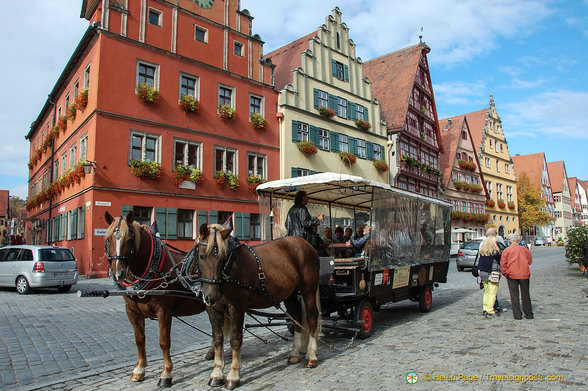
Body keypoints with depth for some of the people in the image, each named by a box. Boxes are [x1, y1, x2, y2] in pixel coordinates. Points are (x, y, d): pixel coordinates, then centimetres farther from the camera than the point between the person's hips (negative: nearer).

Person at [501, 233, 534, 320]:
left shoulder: (507, 250, -3)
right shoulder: (524, 249, 3)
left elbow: (503, 263, -5)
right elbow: (530, 261, 14)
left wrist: (505, 273, 5)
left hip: (512, 275, -2)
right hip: (524, 274, 2)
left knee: (514, 295, 5)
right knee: (525, 295, 13)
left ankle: (517, 315, 5)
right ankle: (529, 314, 21)